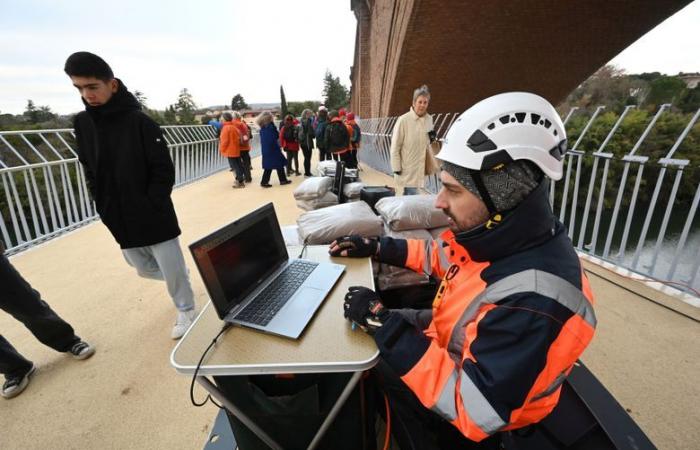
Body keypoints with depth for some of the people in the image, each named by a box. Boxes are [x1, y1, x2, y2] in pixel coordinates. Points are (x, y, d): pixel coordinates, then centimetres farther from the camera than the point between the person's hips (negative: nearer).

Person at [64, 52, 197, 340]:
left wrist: (149, 208, -15)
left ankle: (185, 311, 27)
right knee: (145, 269, 18)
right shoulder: (82, 124, 6)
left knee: (172, 269, 4)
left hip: (154, 218, -5)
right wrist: (105, 210, 3)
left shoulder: (139, 121, -11)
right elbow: (90, 173, 11)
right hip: (119, 221, 6)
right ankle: (181, 273, 46)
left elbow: (164, 172, -12)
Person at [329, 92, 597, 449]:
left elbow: (474, 413, -37)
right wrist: (376, 248, -1)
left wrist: (382, 322, -36)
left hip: (460, 401, -6)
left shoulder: (532, 302, -43)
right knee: (354, 329, 9)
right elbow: (444, 256, 4)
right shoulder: (494, 235, -17)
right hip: (448, 339, 7)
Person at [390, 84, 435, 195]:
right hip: (407, 170, -5)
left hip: (421, 168, 6)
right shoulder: (403, 120, -13)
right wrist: (396, 169, -11)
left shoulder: (429, 119, 5)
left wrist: (432, 138, -1)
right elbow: (395, 147, -10)